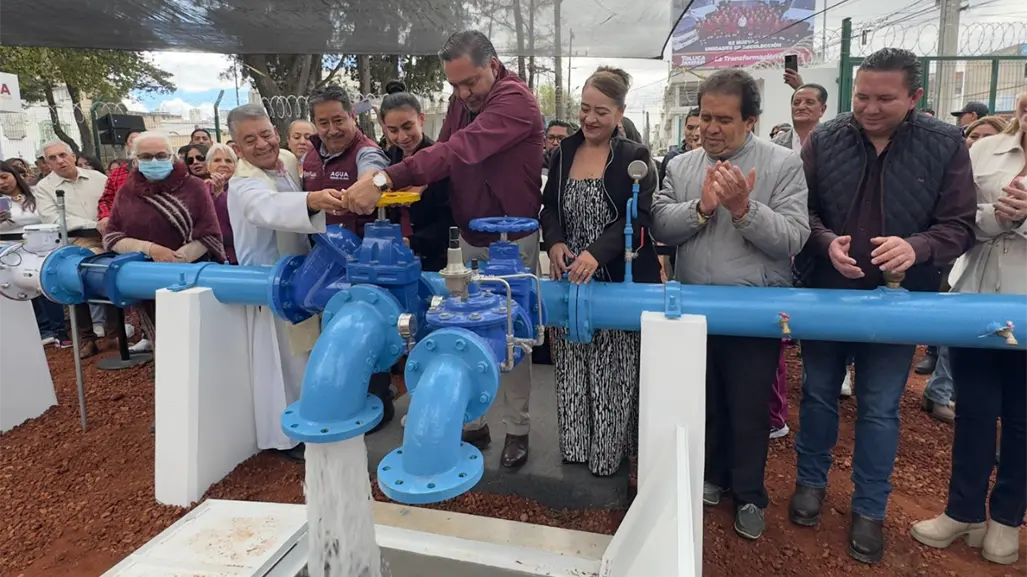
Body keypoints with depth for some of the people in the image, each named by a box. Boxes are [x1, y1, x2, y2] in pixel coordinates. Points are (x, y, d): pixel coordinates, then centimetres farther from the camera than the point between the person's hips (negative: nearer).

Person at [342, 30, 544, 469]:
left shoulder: (516, 100, -21)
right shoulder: (461, 100, 5)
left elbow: (459, 151, -33)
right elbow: (444, 152, 3)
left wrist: (384, 180, -39)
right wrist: (415, 184, -18)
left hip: (512, 240, -6)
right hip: (469, 238, 6)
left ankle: (517, 429, 21)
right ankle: (472, 423, 24)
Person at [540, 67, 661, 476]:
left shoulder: (634, 157, -4)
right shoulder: (565, 151, 10)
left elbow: (637, 219, -14)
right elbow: (549, 207, 11)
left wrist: (596, 253, -29)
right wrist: (555, 242, -10)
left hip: (618, 280, -4)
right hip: (570, 277, 4)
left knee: (613, 368, 3)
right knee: (572, 363, 10)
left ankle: (611, 450, 19)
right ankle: (576, 443, 25)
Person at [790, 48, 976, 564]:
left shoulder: (945, 144, -6)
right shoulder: (824, 139, -5)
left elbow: (959, 225, -6)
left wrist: (916, 247, -27)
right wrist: (825, 242, -20)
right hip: (825, 294, 1)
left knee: (880, 409, 9)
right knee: (818, 394, 15)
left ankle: (869, 509, 27)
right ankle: (811, 480, 36)